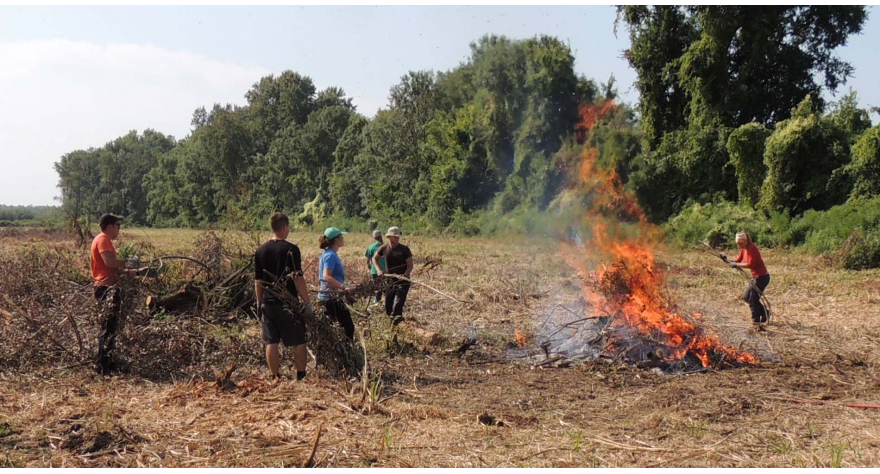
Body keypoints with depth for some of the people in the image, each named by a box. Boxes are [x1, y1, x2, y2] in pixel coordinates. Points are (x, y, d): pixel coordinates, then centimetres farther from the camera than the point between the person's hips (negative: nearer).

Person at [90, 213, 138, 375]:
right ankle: (102, 366, -9)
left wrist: (126, 272, 16)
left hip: (107, 287, 11)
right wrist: (127, 263, -11)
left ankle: (106, 362, 24)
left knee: (110, 327, 17)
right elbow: (109, 261, -25)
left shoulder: (103, 239, 21)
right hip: (107, 288, -11)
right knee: (109, 328, -10)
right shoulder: (103, 239, -11)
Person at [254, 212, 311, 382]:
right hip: (289, 303, -5)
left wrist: (259, 302, 19)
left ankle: (275, 377, 11)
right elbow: (298, 278, -13)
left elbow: (258, 281, 10)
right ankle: (301, 376, 8)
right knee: (298, 341, 6)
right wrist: (307, 302, -8)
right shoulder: (291, 249, -10)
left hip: (268, 303, 5)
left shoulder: (260, 250, 5)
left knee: (271, 342, 8)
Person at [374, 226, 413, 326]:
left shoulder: (404, 249, -11)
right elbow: (374, 258, 16)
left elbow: (410, 266, -8)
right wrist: (379, 270, 1)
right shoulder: (384, 248, -2)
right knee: (388, 308, 9)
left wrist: (404, 275, -26)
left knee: (397, 305, -21)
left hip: (403, 281, -4)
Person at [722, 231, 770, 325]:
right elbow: (738, 261, 9)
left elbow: (750, 264, -30)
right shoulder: (743, 249, 6)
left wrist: (736, 265, -26)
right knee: (747, 297, 17)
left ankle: (756, 320, 11)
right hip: (756, 277, 10)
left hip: (762, 277, -10)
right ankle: (764, 314, 26)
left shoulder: (752, 249, -21)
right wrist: (727, 260, -5)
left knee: (752, 299, -1)